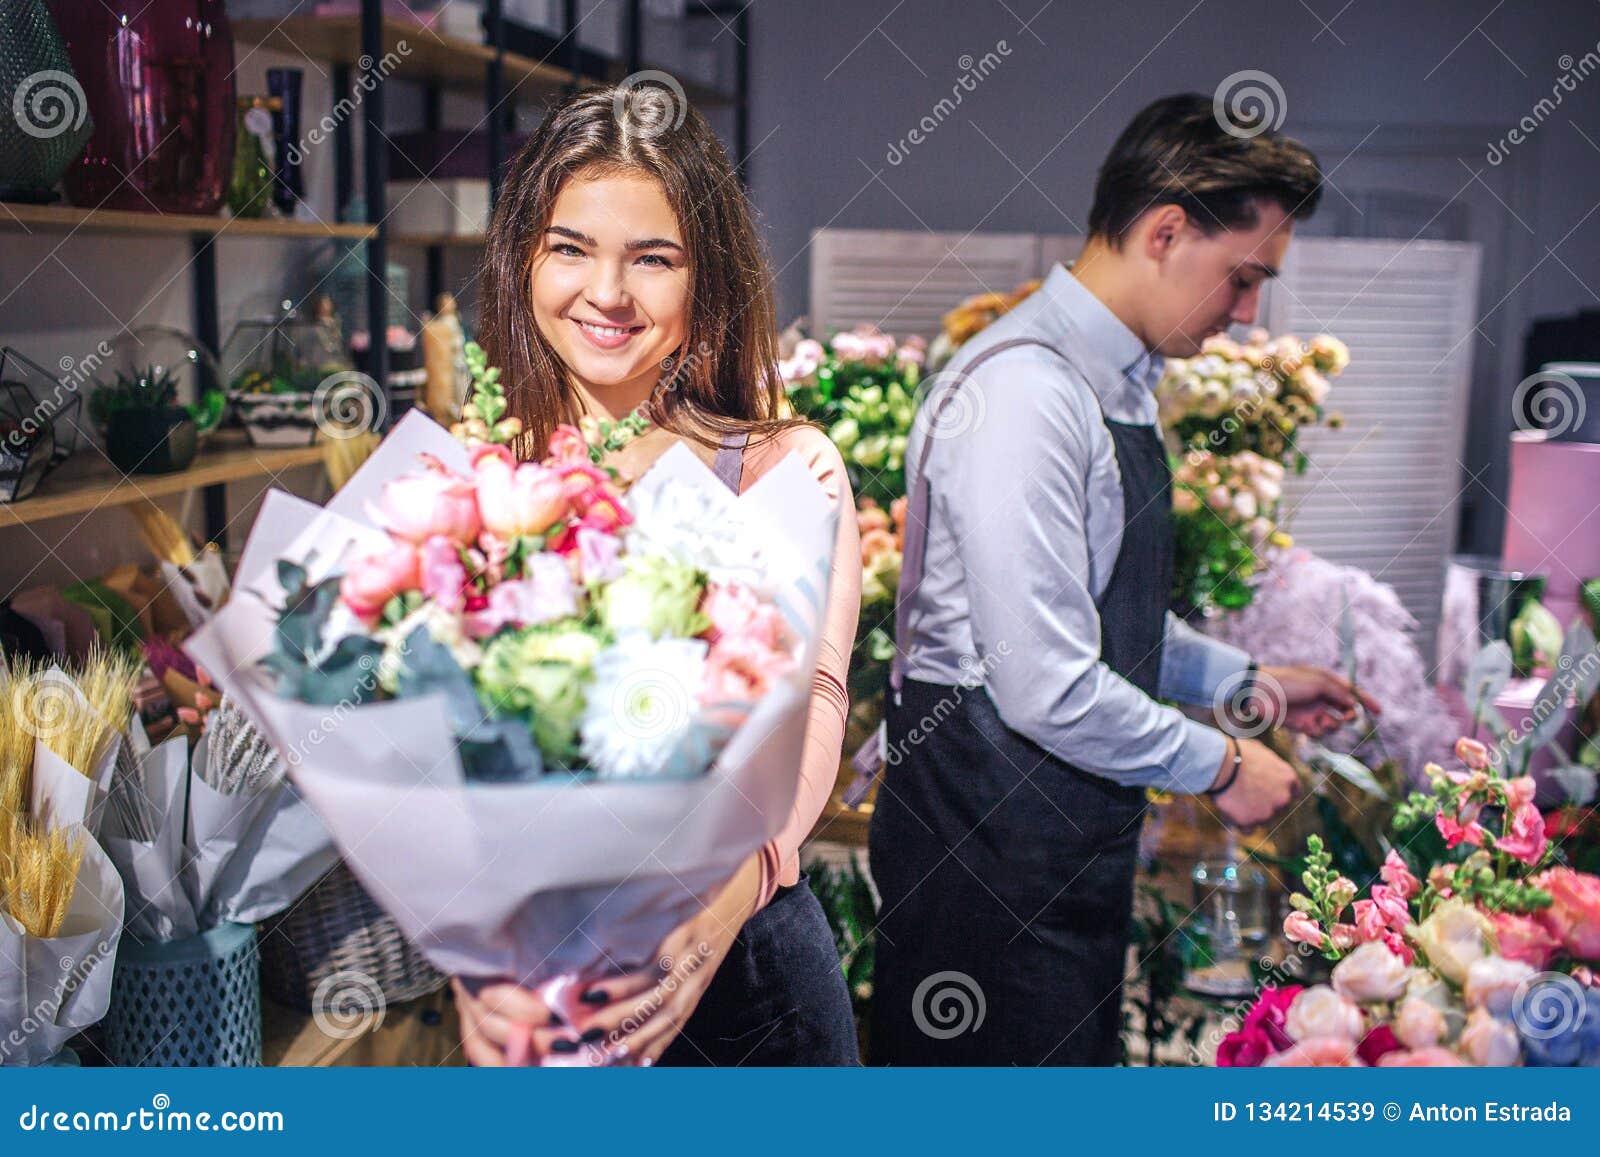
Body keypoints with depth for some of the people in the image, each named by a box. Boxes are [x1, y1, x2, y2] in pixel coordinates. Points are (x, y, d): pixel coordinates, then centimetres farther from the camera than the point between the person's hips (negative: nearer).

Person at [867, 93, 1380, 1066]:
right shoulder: (1024, 393, -22)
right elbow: (1049, 688, -26)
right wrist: (1220, 766, -12)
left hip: (1072, 836, 10)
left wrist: (1246, 682, 17)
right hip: (991, 839, -10)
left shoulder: (1118, 385, 11)